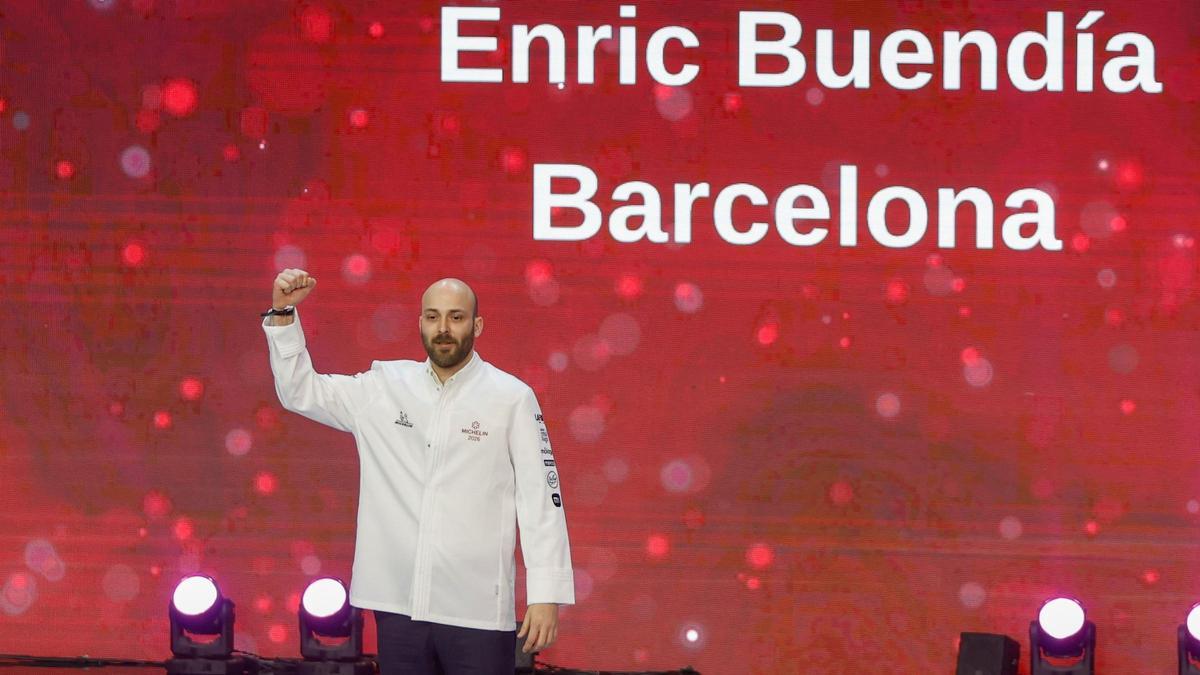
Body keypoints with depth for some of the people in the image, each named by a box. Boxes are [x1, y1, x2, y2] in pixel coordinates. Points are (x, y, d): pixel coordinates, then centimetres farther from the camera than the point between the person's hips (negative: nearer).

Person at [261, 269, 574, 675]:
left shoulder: (511, 398, -1)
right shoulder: (385, 388, 8)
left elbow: (541, 500, -2)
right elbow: (300, 391, 13)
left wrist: (547, 595, -8)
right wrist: (282, 313, -1)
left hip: (477, 609, -3)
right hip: (399, 603, 3)